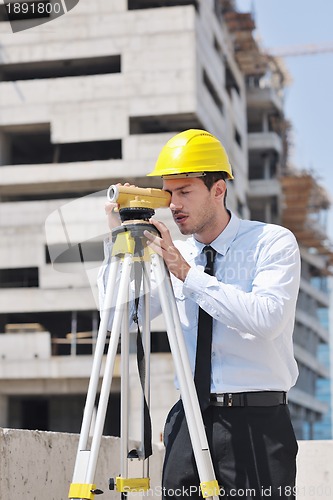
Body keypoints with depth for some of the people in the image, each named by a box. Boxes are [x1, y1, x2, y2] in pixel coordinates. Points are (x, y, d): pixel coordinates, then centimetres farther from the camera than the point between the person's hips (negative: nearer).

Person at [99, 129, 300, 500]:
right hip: (189, 418, 4)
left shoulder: (274, 242, -3)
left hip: (257, 423, -4)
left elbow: (266, 318, -20)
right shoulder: (173, 254, 10)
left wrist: (188, 273, -18)